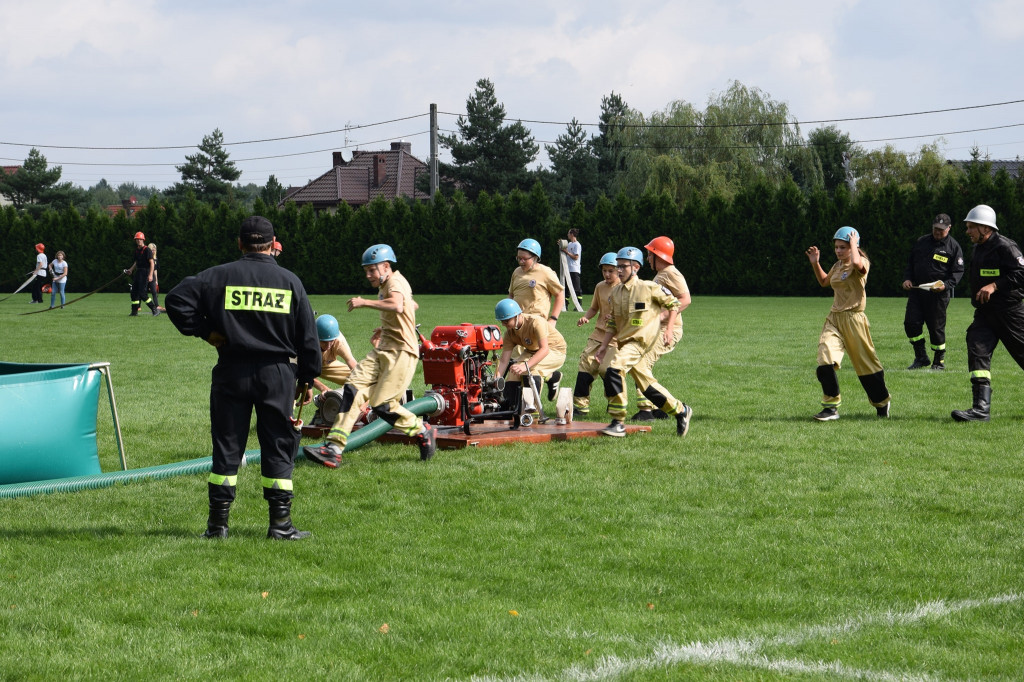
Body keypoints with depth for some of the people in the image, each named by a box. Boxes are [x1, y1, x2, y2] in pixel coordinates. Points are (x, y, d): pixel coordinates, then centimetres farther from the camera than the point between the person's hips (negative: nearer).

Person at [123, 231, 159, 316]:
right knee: (134, 292, 7)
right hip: (138, 272, 9)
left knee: (142, 293, -14)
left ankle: (155, 309, -7)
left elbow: (151, 263, -15)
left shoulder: (147, 250, -10)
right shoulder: (137, 250, 15)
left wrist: (150, 275, -24)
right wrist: (131, 270, 24)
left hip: (145, 272, -9)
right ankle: (134, 312, 14)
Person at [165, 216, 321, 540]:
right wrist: (306, 379, 14)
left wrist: (205, 331, -1)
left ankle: (217, 523, 7)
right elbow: (308, 335, 5)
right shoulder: (289, 281, 2)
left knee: (227, 446, 6)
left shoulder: (219, 276, -1)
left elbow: (177, 299, -8)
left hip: (232, 371, 0)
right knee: (278, 447, 6)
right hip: (277, 373, 0)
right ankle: (280, 523, 6)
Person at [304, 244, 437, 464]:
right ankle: (334, 448, -14)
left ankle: (423, 432, 11)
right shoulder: (384, 287, 19)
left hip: (402, 353, -9)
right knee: (353, 390, -8)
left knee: (382, 405, -14)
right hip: (382, 351, 9)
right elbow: (412, 305, 38)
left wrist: (364, 302, -28)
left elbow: (397, 306, -36)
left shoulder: (396, 282, -11)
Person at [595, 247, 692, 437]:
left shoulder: (649, 288, -7)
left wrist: (669, 329, -9)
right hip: (623, 342, 7)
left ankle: (618, 423, -22)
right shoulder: (615, 293, 11)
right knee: (646, 384, 11)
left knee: (614, 370, -25)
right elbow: (613, 323, 17)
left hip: (641, 340, -7)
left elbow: (673, 304, 1)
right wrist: (603, 347, 10)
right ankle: (680, 411, 28)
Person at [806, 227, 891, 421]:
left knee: (866, 363, 6)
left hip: (853, 319, -6)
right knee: (825, 360, -15)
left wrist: (853, 242, -19)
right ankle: (831, 407, -12)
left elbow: (856, 262, -36)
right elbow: (824, 282, 34)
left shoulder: (862, 263, -9)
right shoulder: (837, 266, 13)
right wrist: (815, 263, 18)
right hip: (834, 318, 6)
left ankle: (882, 402, 28)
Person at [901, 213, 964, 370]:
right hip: (916, 291, 4)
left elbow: (958, 272, -2)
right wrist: (907, 279, 4)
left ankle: (939, 361, 14)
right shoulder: (921, 242, 14)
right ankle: (921, 357, 9)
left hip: (938, 294, -4)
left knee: (936, 327, -1)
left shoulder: (954, 247, 1)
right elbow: (910, 263, 21)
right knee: (911, 323, -5)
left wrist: (945, 285, -18)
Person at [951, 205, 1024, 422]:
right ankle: (981, 408, -17)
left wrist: (995, 285, -25)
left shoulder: (1004, 247, -13)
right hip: (984, 313, 8)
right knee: (977, 349, -10)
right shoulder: (979, 249, 15)